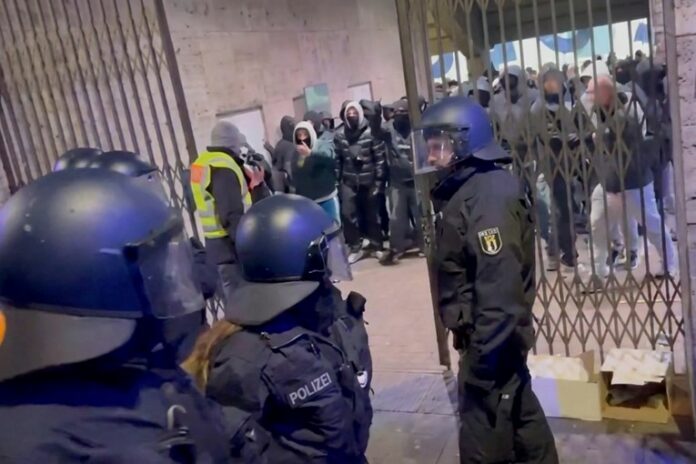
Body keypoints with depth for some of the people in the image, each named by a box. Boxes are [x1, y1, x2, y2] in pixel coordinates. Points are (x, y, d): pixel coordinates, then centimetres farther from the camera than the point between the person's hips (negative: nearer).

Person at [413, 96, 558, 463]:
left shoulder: (488, 198, -23)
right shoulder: (468, 189, 7)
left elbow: (500, 290, -27)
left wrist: (481, 358, -24)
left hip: (491, 337, -10)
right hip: (493, 334, 10)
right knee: (518, 411, 26)